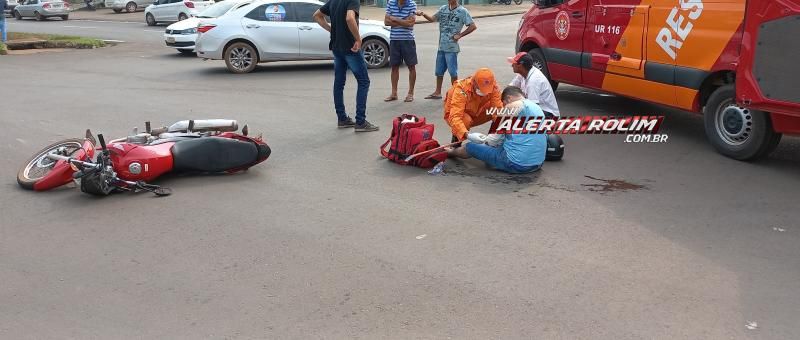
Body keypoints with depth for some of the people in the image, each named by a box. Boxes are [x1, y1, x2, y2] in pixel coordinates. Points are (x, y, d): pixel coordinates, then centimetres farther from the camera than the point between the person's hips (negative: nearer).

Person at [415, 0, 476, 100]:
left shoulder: (462, 11, -7)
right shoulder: (443, 8, 9)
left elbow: (473, 26, -8)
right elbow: (433, 19, 11)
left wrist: (460, 35, -10)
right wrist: (423, 14, -8)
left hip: (452, 47, -6)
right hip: (441, 46, 6)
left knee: (453, 72, -1)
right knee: (439, 71, 13)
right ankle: (438, 92, 25)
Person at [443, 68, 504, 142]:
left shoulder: (493, 86, -24)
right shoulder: (461, 89, -35)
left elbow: (498, 108, -26)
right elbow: (455, 117, -43)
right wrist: (466, 134, -59)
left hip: (476, 114, 4)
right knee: (466, 120, -38)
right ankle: (456, 140, -7)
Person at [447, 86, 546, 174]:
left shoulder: (513, 106, -7)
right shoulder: (537, 107, 17)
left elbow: (497, 137, -5)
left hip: (516, 164, -8)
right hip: (537, 164, 8)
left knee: (470, 146, 10)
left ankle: (449, 152, 39)